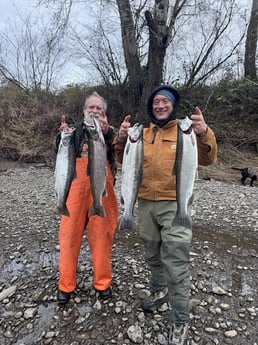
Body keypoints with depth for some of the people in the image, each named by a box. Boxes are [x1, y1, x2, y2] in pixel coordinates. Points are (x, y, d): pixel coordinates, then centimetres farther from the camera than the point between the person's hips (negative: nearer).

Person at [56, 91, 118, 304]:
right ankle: (66, 284, 19)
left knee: (101, 234, 5)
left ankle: (103, 282, 22)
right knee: (70, 233, 3)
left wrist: (106, 131, -29)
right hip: (76, 186, 1)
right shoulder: (75, 130, 13)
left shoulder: (110, 132, 9)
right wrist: (63, 136, -19)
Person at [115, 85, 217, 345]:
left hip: (175, 205, -4)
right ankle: (159, 291, 45)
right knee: (153, 255, 20)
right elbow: (126, 161, 7)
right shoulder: (143, 134, 9)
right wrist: (122, 140, -13)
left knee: (176, 265, -2)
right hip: (145, 204, 5)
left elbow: (207, 160, -12)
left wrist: (204, 134, -33)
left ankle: (180, 321, 15)